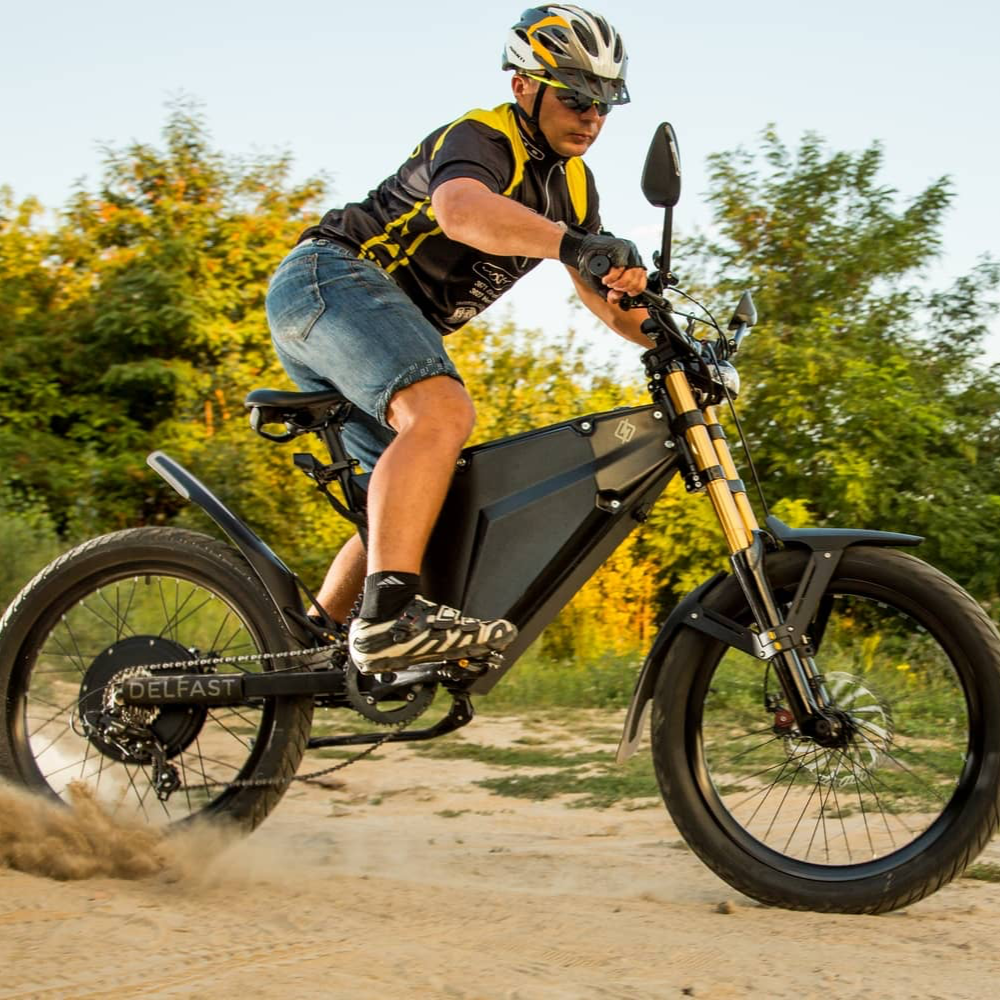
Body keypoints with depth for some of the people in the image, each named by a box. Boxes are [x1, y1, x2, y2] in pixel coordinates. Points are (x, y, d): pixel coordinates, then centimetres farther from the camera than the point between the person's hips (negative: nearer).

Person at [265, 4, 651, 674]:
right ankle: (390, 617, -44)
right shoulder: (481, 139, -14)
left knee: (415, 497, 10)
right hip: (330, 278, -10)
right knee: (443, 413, -32)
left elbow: (601, 290, 14)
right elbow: (459, 209, -38)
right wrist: (573, 242, -54)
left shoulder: (573, 184, 15)